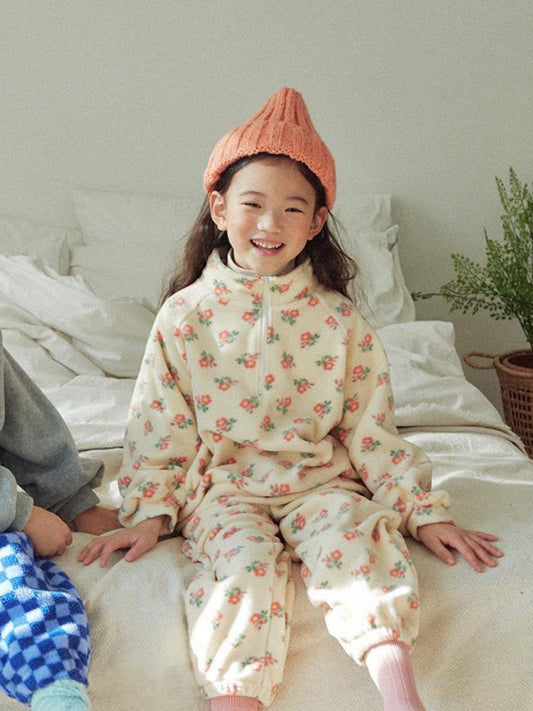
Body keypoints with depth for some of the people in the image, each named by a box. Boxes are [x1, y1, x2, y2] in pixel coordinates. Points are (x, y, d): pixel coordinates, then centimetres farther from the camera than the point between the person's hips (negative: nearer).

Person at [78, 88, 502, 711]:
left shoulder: (339, 322, 1)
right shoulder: (184, 316, 0)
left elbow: (372, 429, 5)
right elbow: (159, 427, 4)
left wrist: (425, 511, 1)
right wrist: (148, 512, -5)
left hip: (319, 479, 1)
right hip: (221, 485, 0)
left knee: (354, 534, -28)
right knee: (246, 557, -29)